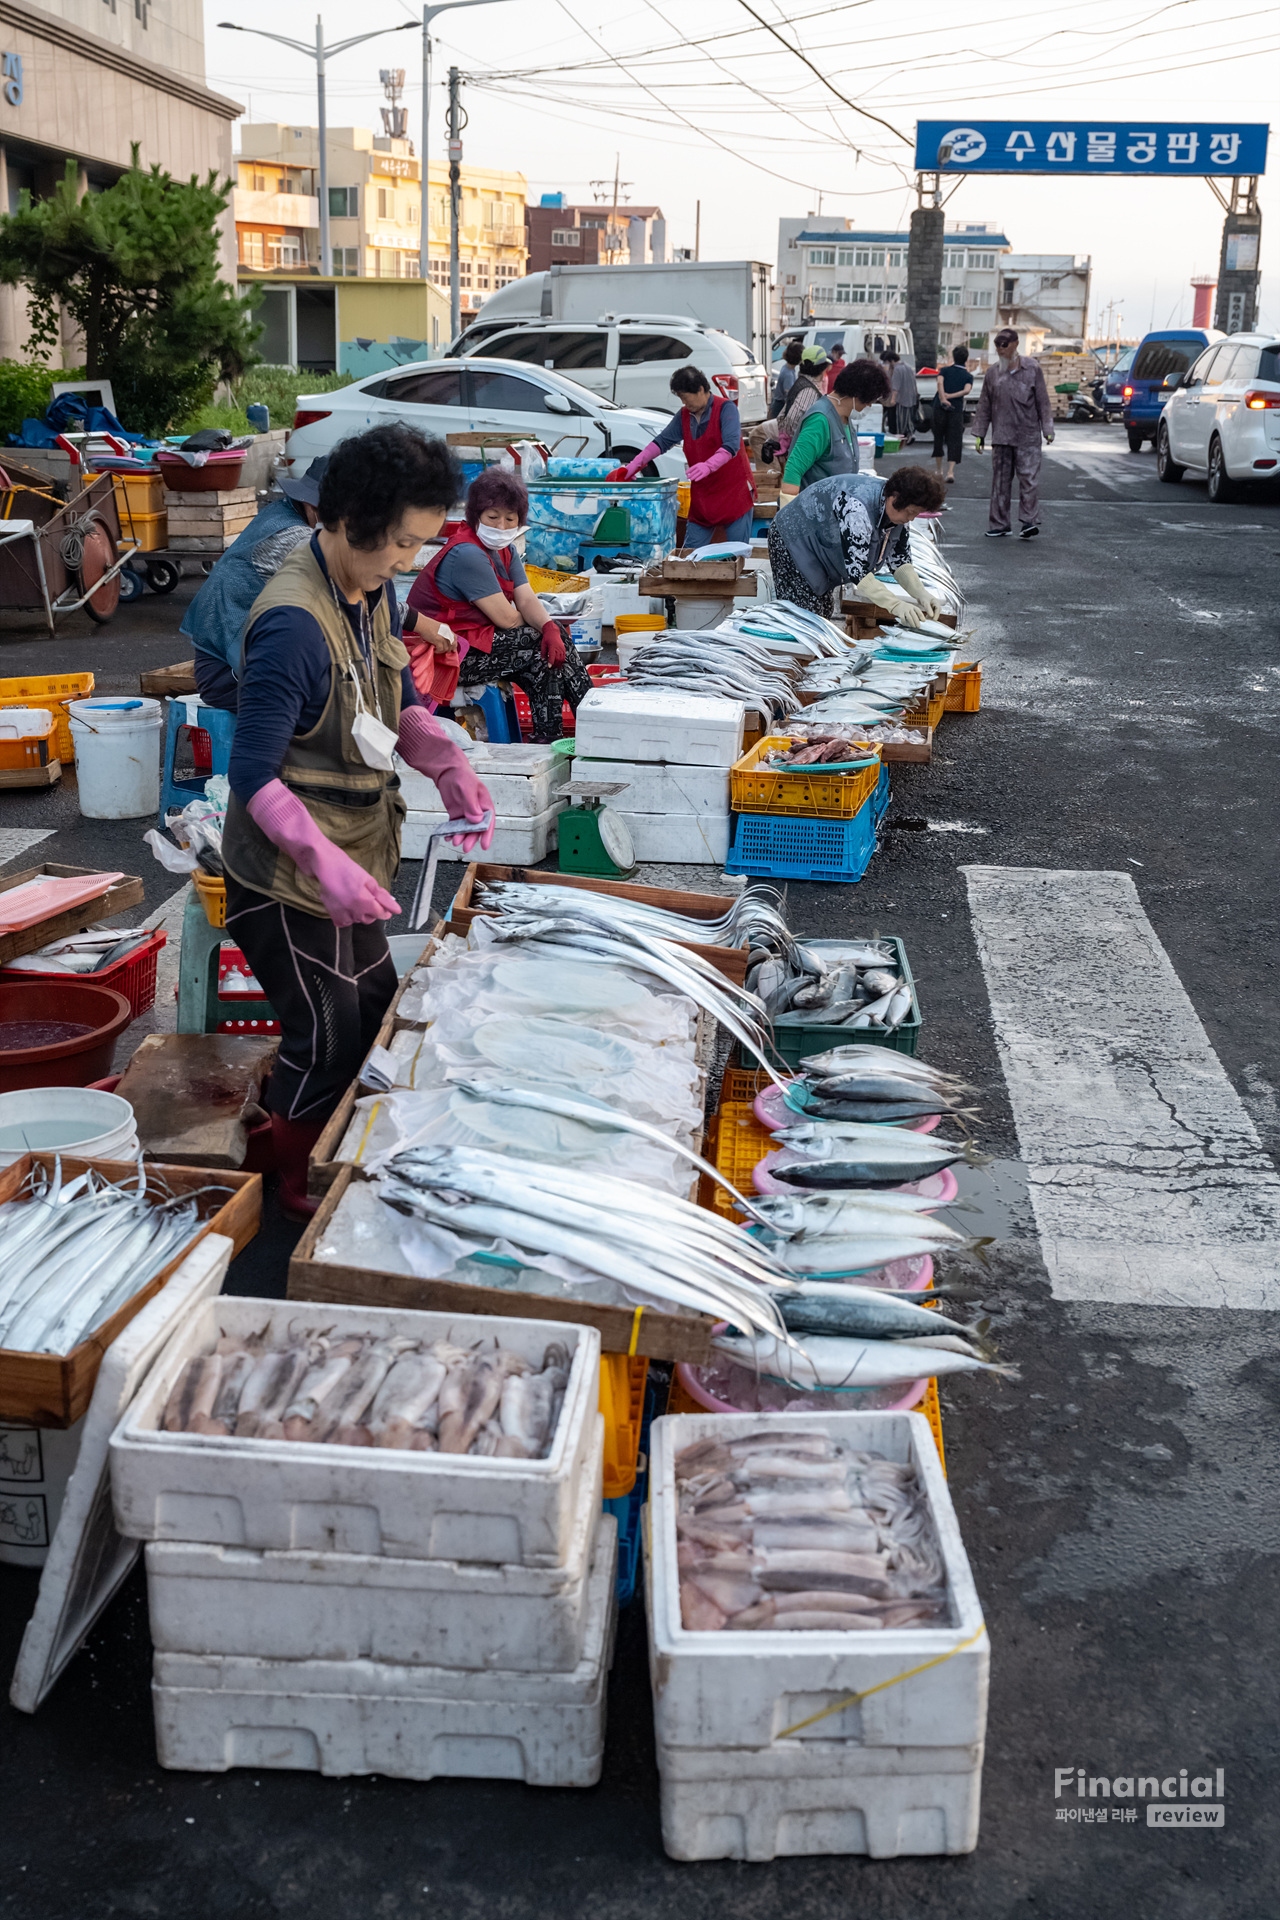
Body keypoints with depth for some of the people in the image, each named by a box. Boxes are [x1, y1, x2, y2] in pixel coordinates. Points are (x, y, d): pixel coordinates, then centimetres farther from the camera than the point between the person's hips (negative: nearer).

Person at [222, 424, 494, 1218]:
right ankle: (299, 1190, 28)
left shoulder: (375, 589, 1)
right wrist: (327, 864, -40)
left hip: (353, 856, 9)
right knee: (327, 1039, 5)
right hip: (290, 877, -9)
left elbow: (400, 700, 13)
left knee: (377, 1012, 21)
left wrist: (449, 765, -6)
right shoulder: (294, 624, -28)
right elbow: (253, 773, -28)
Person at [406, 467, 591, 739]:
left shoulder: (505, 550, 8)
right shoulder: (467, 554, -22)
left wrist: (549, 626, -24)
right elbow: (506, 617, -22)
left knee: (555, 640, -4)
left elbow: (527, 599, -3)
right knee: (539, 648, -14)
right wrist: (543, 628, -2)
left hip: (475, 640, 9)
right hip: (444, 654, -9)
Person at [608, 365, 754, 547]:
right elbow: (663, 441, 9)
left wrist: (709, 465, -39)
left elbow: (731, 445, -22)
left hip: (734, 493, -6)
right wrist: (635, 464, -3)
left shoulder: (725, 409, -10)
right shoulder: (683, 416, 10)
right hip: (702, 498, 6)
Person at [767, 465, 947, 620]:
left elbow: (899, 559, -4)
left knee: (825, 614, 10)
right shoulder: (857, 509, -38)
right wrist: (896, 606, -44)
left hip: (820, 548, 9)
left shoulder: (898, 507, -10)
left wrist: (921, 594, -19)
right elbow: (856, 571, -39)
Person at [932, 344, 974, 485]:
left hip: (940, 408, 1)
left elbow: (940, 382, -14)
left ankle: (938, 471, 23)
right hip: (956, 410, -1)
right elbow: (967, 390, -12)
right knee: (954, 441, 0)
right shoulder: (968, 376, 6)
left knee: (938, 438, 15)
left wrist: (943, 398, -22)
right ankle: (950, 472, -17)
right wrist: (951, 396, -10)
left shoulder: (945, 370, 6)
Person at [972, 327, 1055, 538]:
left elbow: (1043, 402, 3)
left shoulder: (1032, 370, 1)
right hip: (1001, 437, 3)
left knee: (1029, 480, -8)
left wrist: (1048, 430, -2)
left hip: (1028, 437, -3)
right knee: (1000, 483, 6)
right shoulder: (992, 373, 8)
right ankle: (1000, 525, 13)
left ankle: (1029, 522, -5)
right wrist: (979, 434, 10)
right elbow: (984, 407, 13)